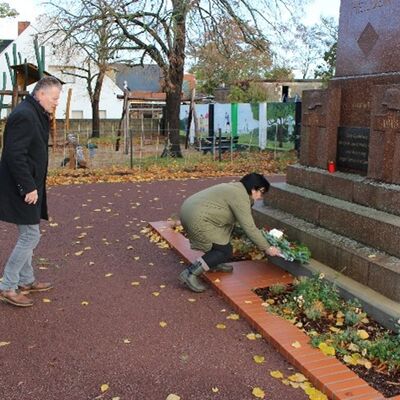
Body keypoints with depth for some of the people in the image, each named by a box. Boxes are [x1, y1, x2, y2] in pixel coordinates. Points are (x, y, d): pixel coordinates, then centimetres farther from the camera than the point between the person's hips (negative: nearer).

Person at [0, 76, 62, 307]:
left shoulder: (36, 115, 13)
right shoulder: (24, 115, -18)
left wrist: (33, 186, 13)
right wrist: (29, 188, -22)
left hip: (29, 187, 10)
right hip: (22, 190, -10)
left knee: (28, 236, 17)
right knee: (31, 236, -5)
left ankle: (26, 281, 30)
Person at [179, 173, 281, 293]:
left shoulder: (236, 188, 19)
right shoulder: (240, 197, -11)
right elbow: (249, 228, -13)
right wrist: (267, 248, -5)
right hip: (196, 218, -10)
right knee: (225, 251, -3)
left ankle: (213, 263, 21)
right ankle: (190, 273, -8)